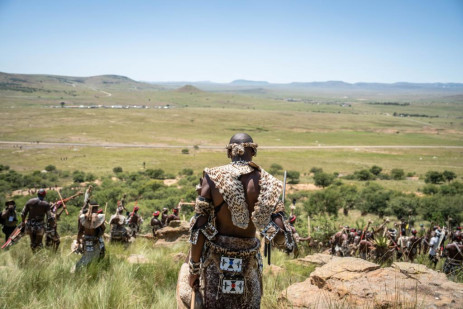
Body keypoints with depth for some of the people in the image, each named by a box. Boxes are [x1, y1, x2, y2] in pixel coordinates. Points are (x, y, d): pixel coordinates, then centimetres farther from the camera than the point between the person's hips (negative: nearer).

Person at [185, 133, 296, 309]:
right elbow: (279, 233, -12)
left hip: (215, 260, 0)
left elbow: (199, 227, -10)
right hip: (248, 261, 0)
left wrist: (194, 269, -1)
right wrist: (289, 244, 11)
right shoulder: (265, 182, -7)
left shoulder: (212, 177, -9)